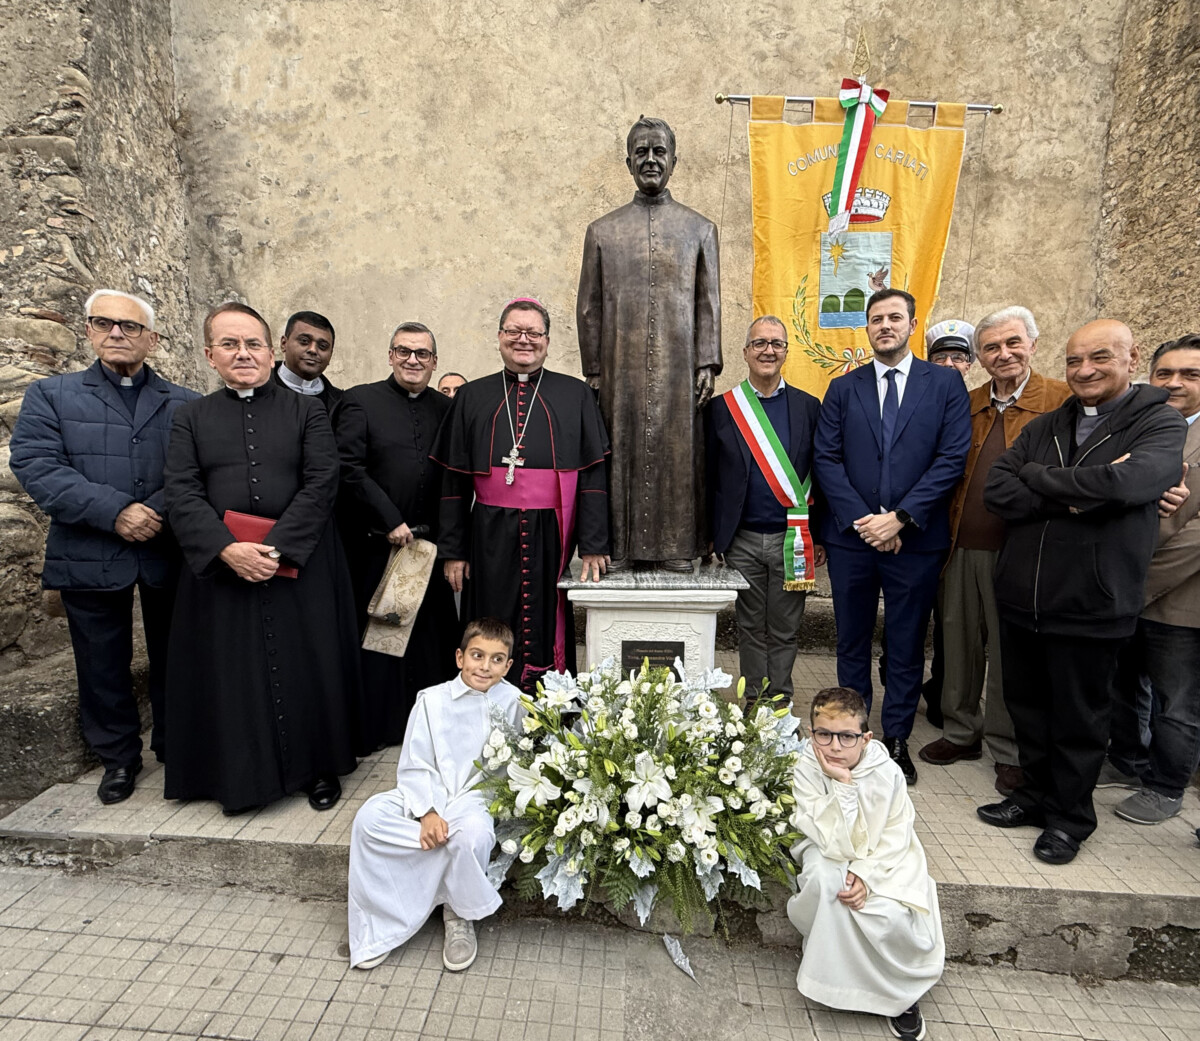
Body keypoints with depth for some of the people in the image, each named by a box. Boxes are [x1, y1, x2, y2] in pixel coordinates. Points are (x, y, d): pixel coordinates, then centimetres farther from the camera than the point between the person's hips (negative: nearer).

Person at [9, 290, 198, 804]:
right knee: (103, 664, 11)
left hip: (169, 555, 0)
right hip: (90, 558, 0)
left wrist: (161, 513, -20)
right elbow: (34, 464, -8)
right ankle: (118, 757, 30)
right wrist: (114, 512, -19)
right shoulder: (50, 395, 6)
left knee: (172, 657, 12)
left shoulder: (184, 405, 7)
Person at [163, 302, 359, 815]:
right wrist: (228, 548, -16)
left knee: (307, 667, 6)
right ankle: (240, 776, 27)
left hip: (300, 564, -1)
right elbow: (181, 493, -1)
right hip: (220, 567, 2)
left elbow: (321, 484, -7)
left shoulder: (307, 410, 3)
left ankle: (319, 767, 24)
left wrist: (277, 548, -16)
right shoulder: (191, 417, 9)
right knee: (233, 672, 8)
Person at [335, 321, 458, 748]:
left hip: (428, 546, 3)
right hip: (376, 546, -3)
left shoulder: (446, 408, 12)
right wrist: (391, 521, -12)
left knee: (431, 639, 8)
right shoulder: (361, 401, 1)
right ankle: (374, 727, 20)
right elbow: (349, 469, -8)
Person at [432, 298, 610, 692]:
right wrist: (452, 551, 3)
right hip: (490, 540, 1)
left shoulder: (576, 395, 6)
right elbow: (454, 481, 8)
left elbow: (593, 474, 0)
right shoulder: (472, 398, 9)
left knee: (549, 640, 7)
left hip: (553, 537, -1)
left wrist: (593, 548, -7)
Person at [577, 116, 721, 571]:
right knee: (621, 451, 0)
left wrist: (707, 365, -5)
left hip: (678, 367, 0)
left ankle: (676, 547, 8)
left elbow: (709, 303, 6)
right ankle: (618, 548, 8)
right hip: (621, 368, 0)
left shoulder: (701, 229, 12)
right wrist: (592, 371, 1)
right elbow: (589, 307, 8)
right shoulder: (602, 231, 12)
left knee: (678, 450, 0)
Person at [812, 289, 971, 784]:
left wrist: (900, 517, -13)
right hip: (851, 537, 2)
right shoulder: (843, 388, 9)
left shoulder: (945, 382, 4)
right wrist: (861, 520, -10)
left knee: (906, 647, 9)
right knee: (852, 644, 12)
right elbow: (826, 460, 1)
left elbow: (952, 457, -5)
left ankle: (896, 740, 26)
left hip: (915, 539, -1)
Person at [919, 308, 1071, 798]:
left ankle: (1010, 750, 24)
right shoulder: (967, 404, 12)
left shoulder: (1062, 399, -2)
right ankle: (962, 732, 32)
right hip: (962, 549, 5)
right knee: (960, 644, 14)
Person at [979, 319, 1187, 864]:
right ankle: (1035, 794, 37)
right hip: (1020, 597, 5)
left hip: (1089, 606, -4)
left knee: (1079, 719, 12)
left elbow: (1127, 481, -26)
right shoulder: (1045, 427, 9)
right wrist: (1073, 496, -18)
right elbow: (996, 491, -4)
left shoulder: (1161, 424, -4)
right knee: (1026, 707, 17)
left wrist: (1035, 476, -13)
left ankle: (1069, 815, 31)